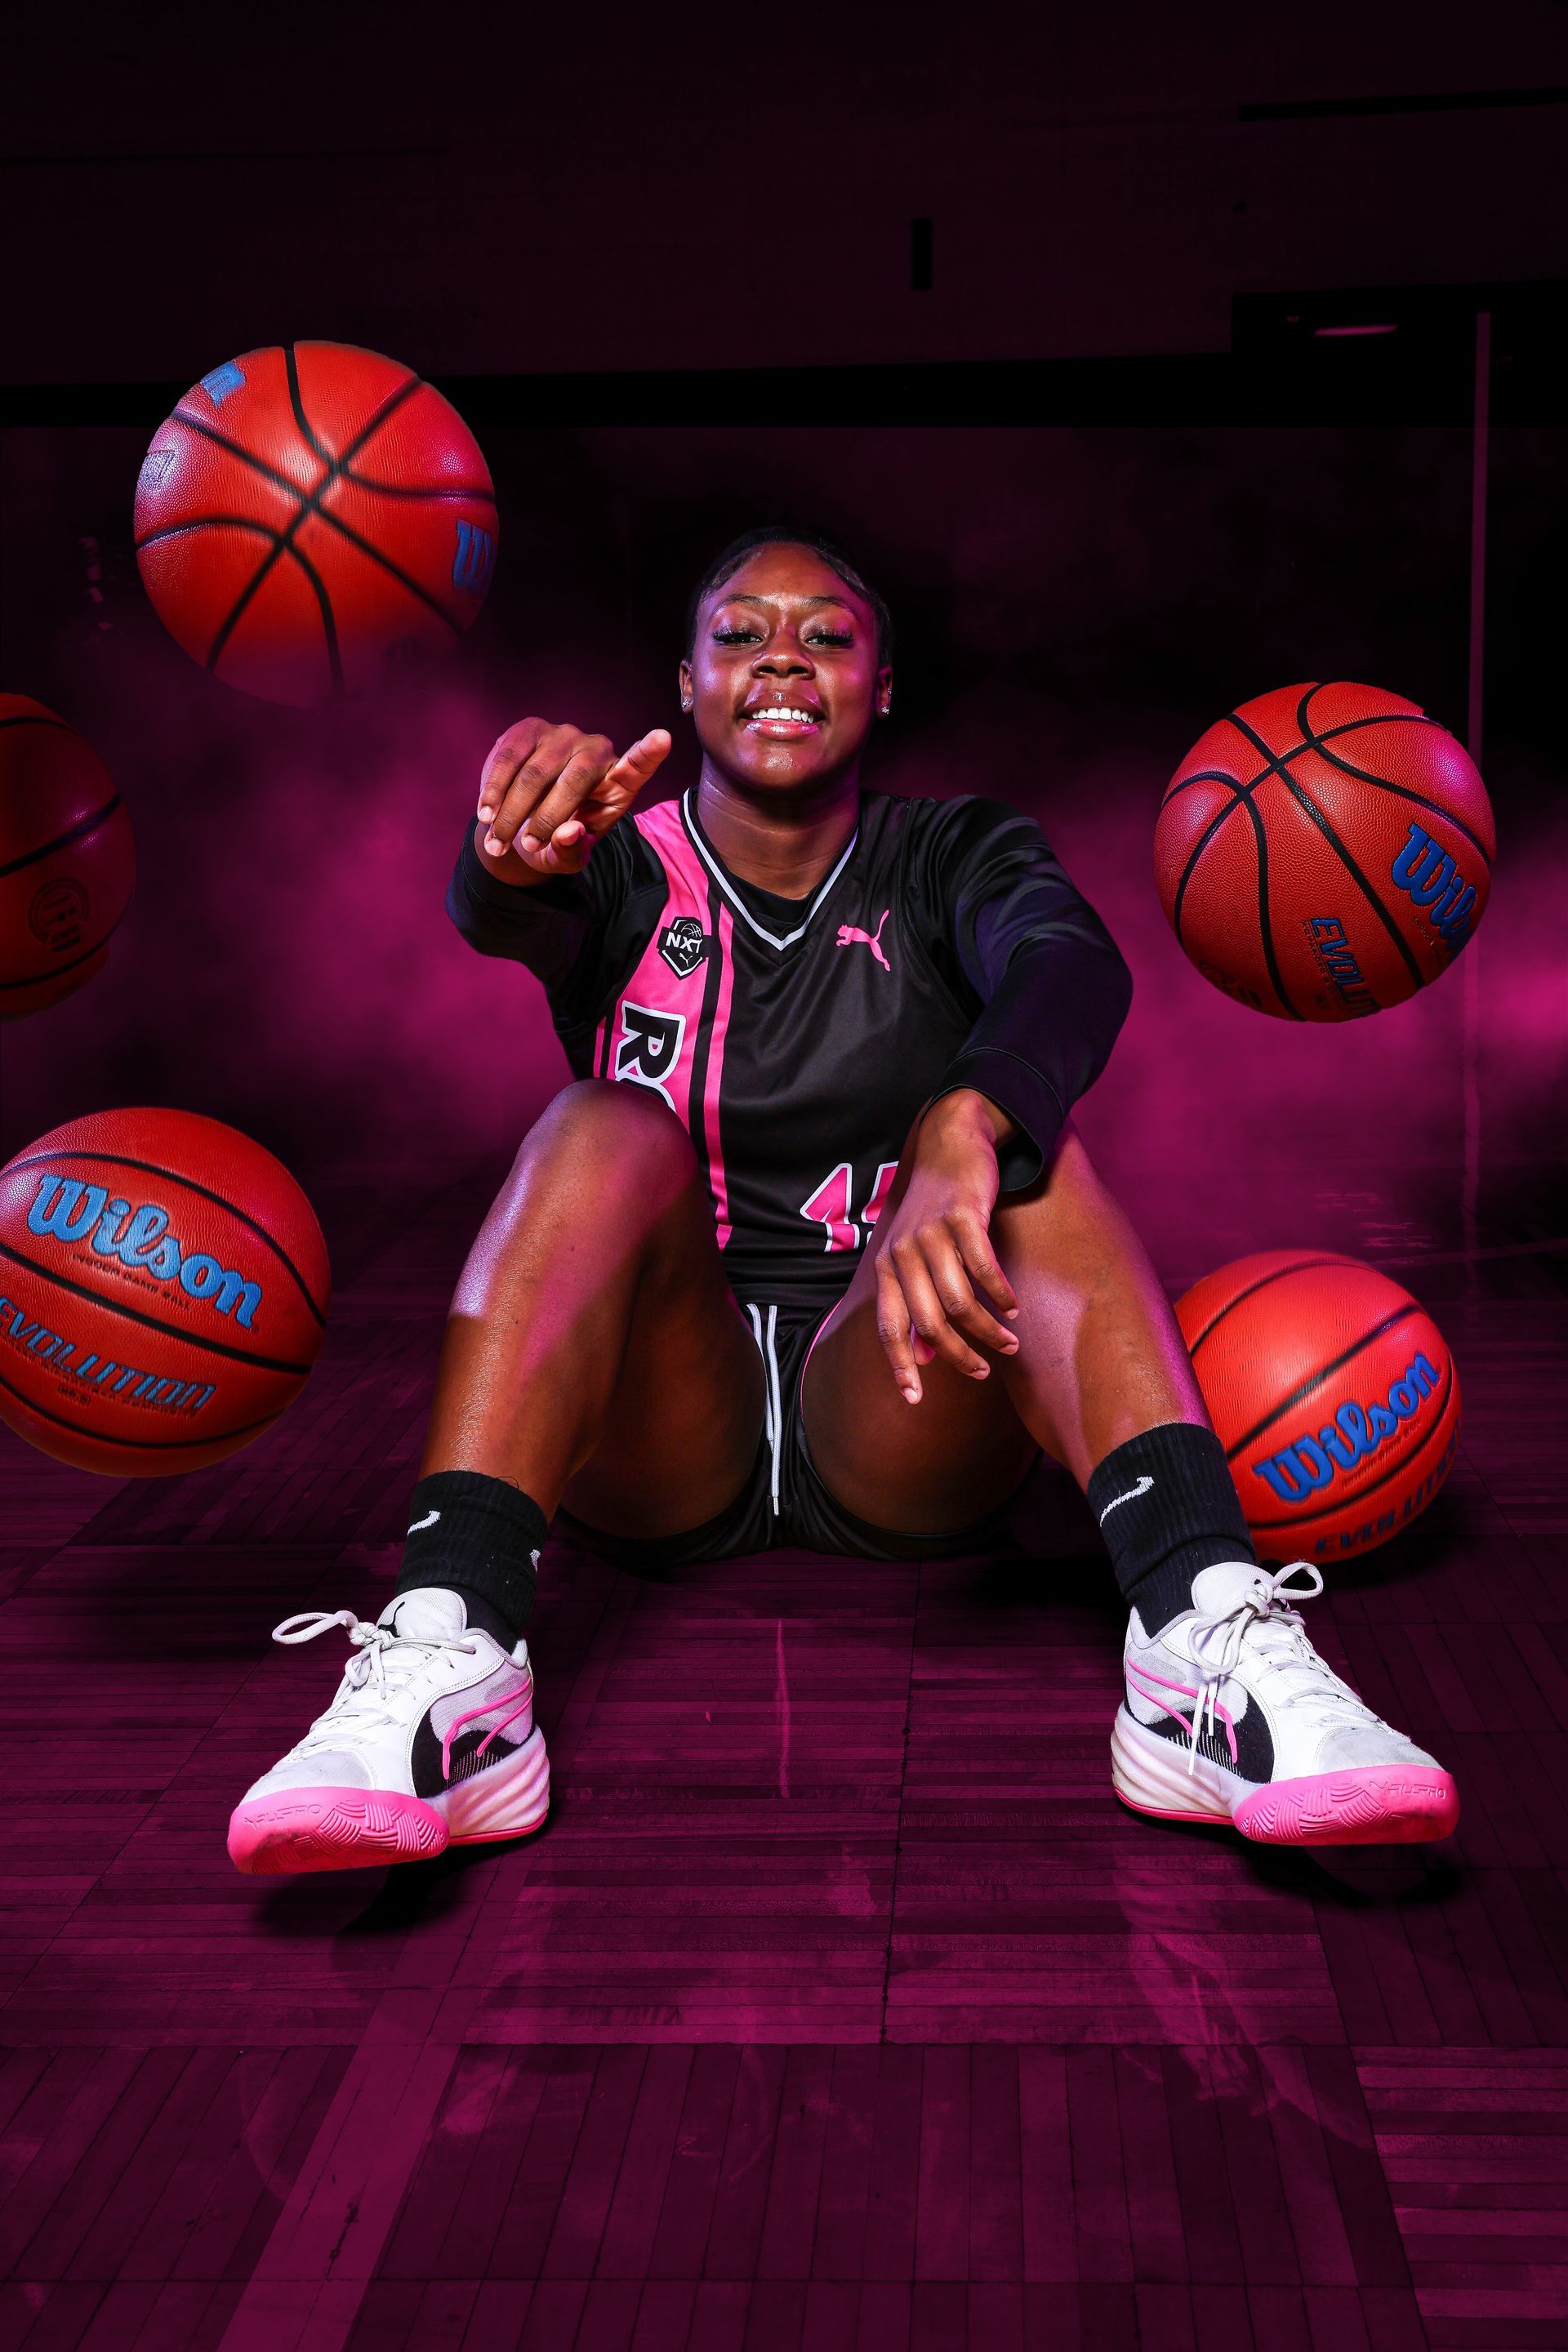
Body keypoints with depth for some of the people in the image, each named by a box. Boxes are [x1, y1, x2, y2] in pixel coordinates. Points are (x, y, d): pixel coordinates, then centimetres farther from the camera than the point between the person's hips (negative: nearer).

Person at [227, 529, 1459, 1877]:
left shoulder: (951, 857, 7)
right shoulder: (622, 866, 7)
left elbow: (1075, 967, -18)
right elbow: (500, 913, -19)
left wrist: (959, 1137, -41)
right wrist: (518, 858, -46)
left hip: (900, 1442, 0)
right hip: (657, 1443, 0)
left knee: (1009, 1128, -24)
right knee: (608, 1130, -26)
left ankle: (1210, 1642, -44)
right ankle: (445, 1683, -45)